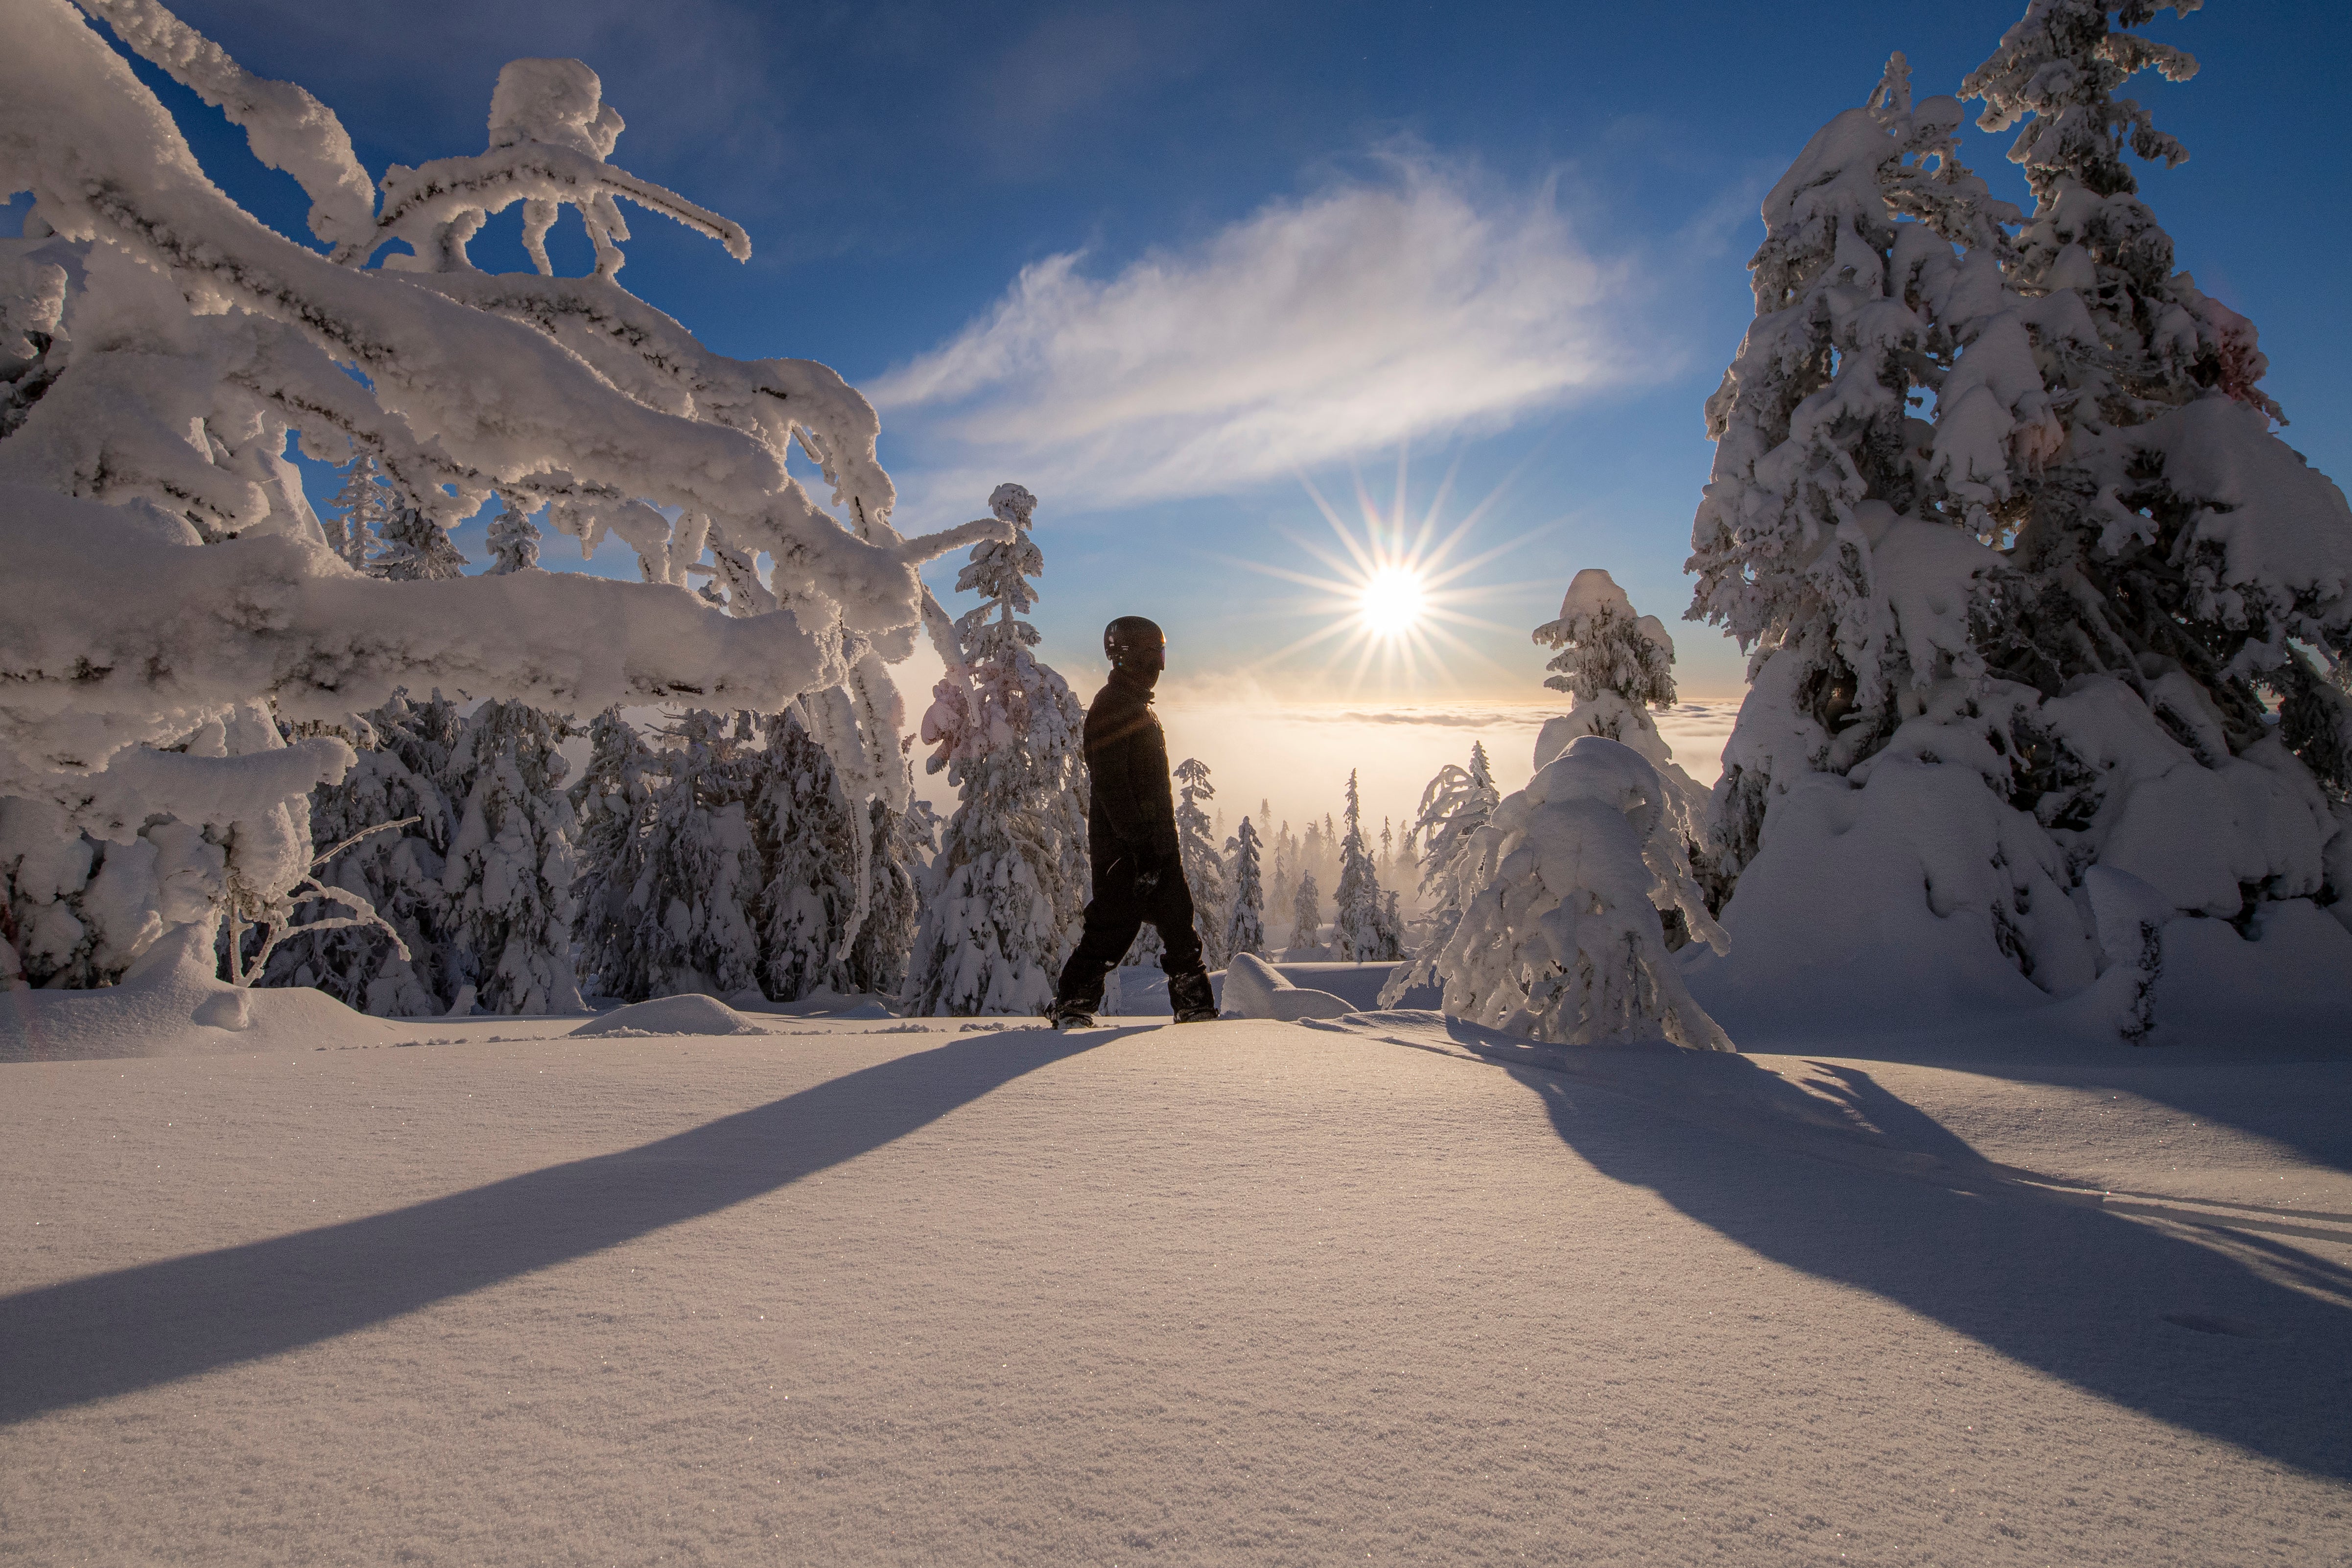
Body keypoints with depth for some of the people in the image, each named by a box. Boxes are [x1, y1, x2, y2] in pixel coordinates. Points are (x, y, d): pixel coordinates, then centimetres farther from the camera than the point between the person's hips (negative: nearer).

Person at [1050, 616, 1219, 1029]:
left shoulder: (1139, 707, 19)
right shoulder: (1110, 707, -12)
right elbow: (1111, 785, -20)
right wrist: (1140, 842, -23)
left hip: (1155, 840, 10)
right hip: (1124, 845, -10)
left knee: (1179, 923, 11)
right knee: (1114, 928, -6)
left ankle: (1196, 1007, 18)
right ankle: (1072, 1008, 5)